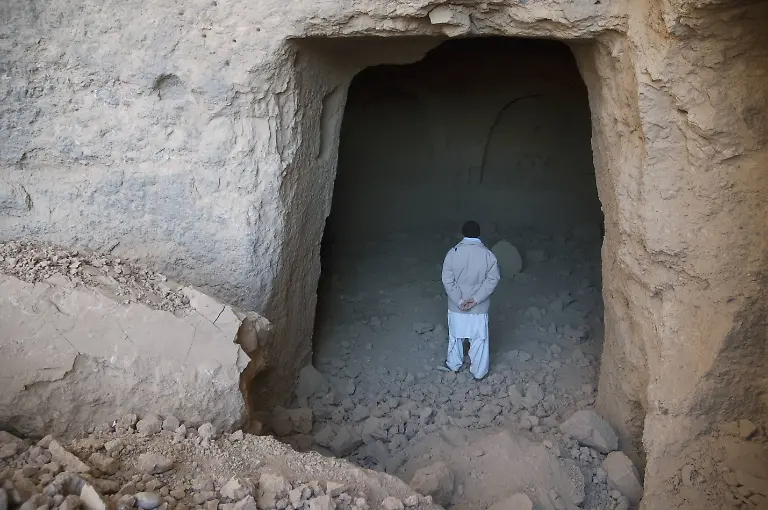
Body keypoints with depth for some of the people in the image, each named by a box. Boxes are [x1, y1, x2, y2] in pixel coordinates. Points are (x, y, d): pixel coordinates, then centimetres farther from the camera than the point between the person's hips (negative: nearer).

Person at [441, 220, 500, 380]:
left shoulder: (453, 253, -13)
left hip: (456, 305, 1)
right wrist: (475, 299, -15)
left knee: (456, 336, 22)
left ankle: (454, 364, 40)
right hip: (479, 307, -1)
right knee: (479, 339, 15)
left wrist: (459, 300, -11)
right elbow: (492, 280, -14)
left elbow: (447, 280, -14)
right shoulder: (488, 254, -13)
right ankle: (478, 372, 27)